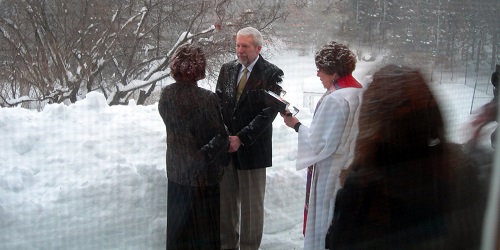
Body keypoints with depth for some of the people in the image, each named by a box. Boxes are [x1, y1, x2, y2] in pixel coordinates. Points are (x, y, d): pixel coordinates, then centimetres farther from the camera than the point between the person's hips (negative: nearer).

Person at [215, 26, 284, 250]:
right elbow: (218, 103, 8)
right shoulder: (227, 69, 8)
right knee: (225, 202, 13)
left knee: (252, 205, 7)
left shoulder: (271, 74, -7)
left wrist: (241, 138, -18)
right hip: (225, 146, 4)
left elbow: (269, 112, -13)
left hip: (252, 148, -4)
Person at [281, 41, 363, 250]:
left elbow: (320, 144, -20)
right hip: (351, 169, 9)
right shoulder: (360, 92, 3)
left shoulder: (334, 99, -24)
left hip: (331, 173, -9)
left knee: (325, 223, 7)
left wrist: (296, 125, -9)